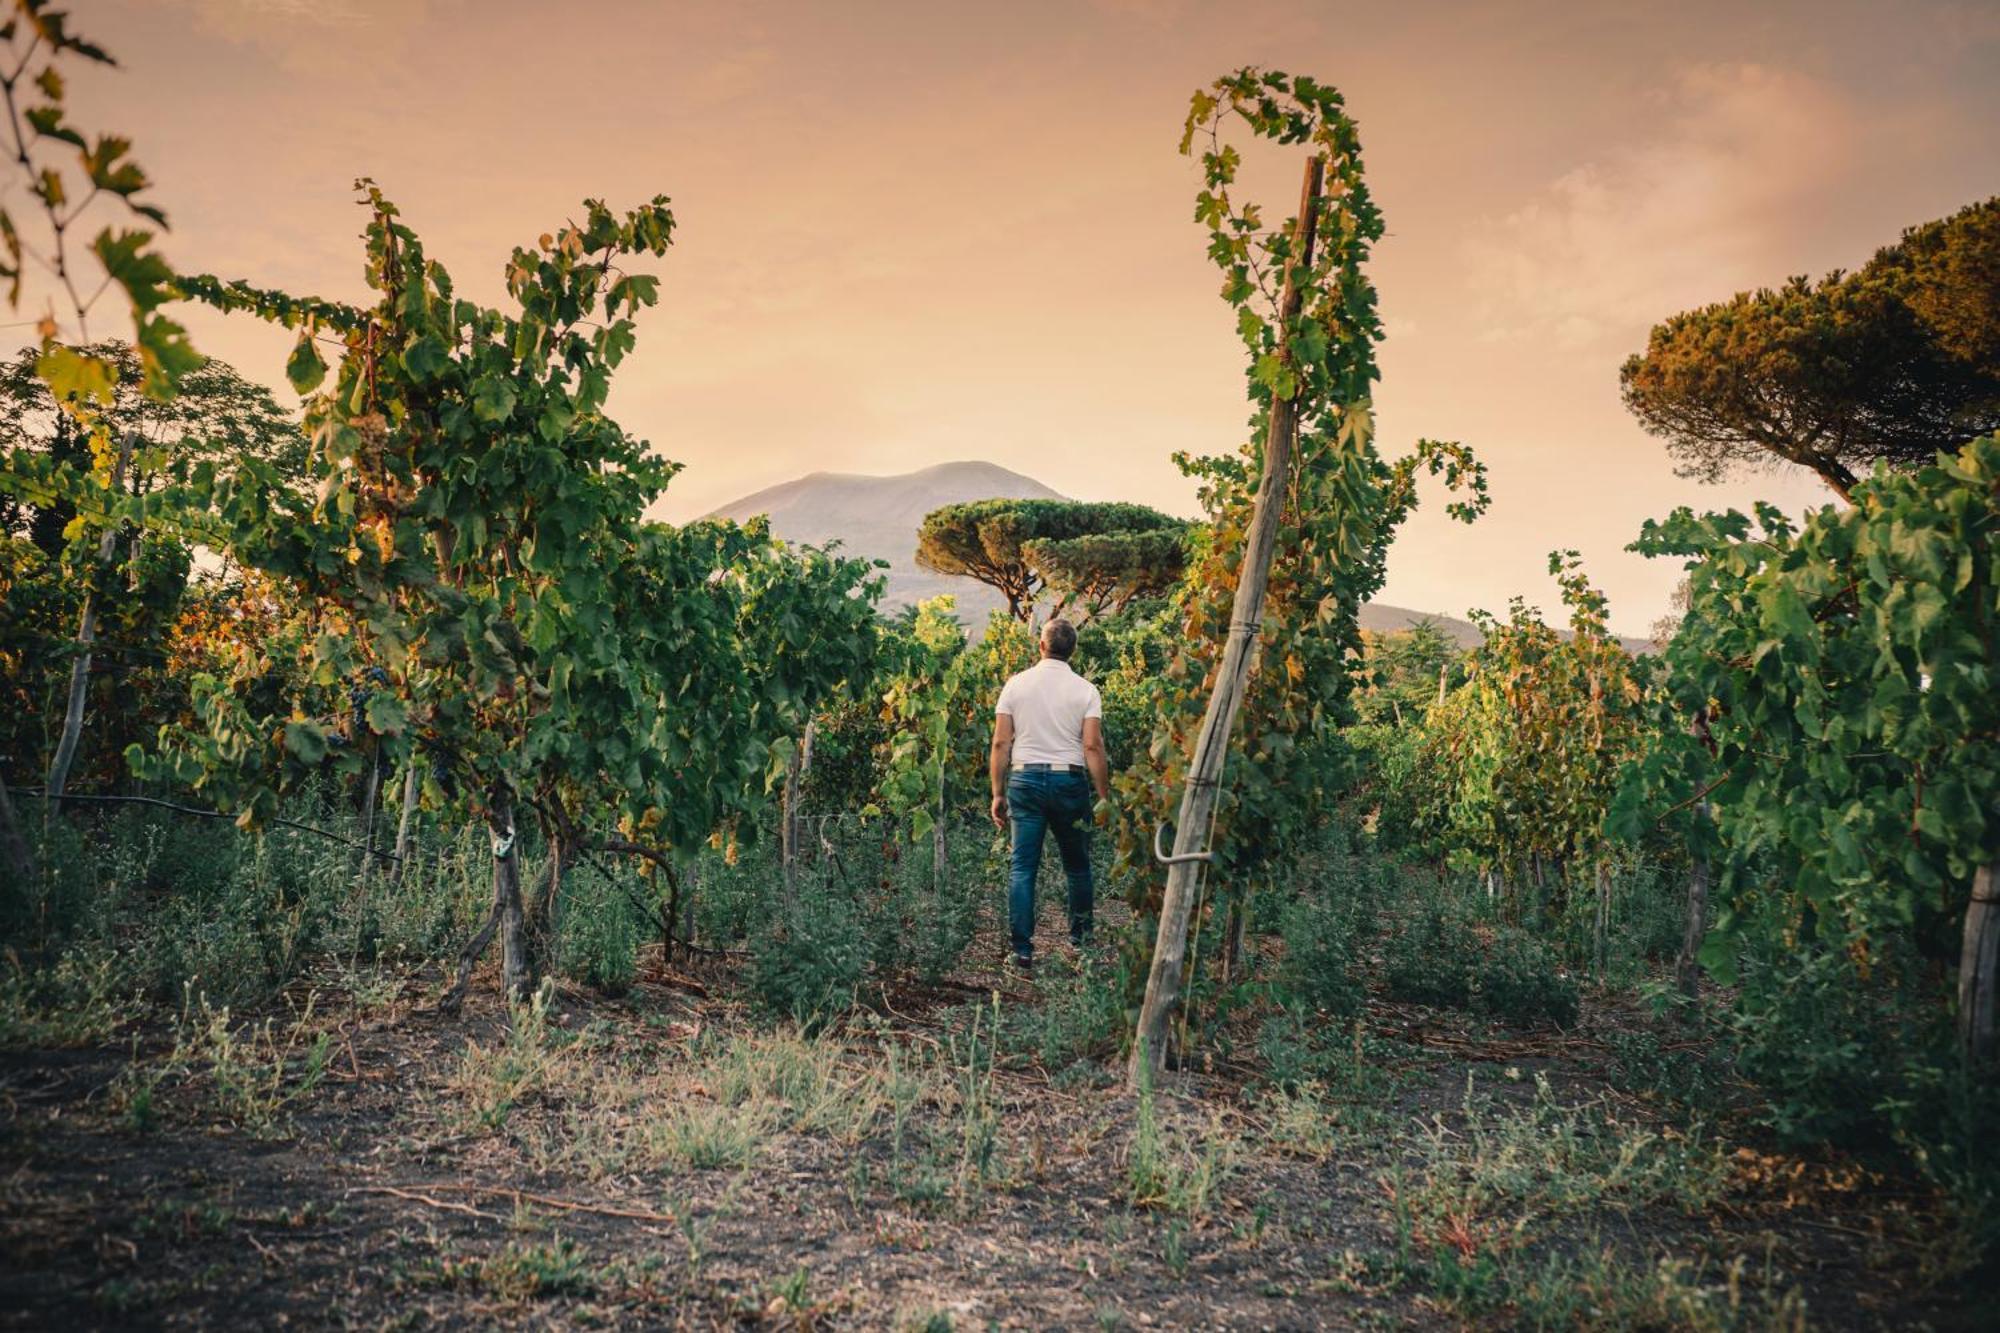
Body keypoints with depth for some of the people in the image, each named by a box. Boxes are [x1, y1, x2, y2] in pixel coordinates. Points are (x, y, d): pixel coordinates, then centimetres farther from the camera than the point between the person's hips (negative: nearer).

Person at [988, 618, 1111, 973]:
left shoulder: (1016, 684, 2)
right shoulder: (1085, 690, -1)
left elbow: (1001, 743, 0)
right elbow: (1093, 747, -8)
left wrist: (998, 793, 7)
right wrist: (1104, 798, -2)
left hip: (1024, 778, 1)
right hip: (1069, 780, -1)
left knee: (1023, 868, 3)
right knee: (1077, 866, 14)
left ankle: (1022, 951, 0)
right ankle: (1080, 941, 21)